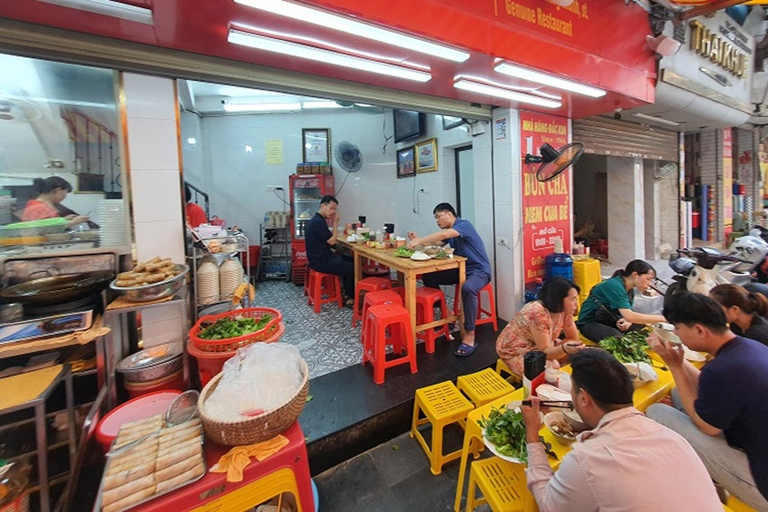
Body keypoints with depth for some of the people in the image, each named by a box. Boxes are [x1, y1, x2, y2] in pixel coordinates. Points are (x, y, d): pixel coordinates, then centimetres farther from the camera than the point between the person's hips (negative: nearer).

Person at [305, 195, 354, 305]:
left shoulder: (316, 220, 12)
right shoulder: (318, 222, -21)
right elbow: (332, 241, -17)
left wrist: (332, 222, 5)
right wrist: (335, 222, -11)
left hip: (320, 258, 11)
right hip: (321, 262, -11)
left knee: (349, 261, 17)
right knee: (352, 268, -5)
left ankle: (347, 294, 21)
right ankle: (350, 298, 12)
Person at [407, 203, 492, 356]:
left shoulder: (464, 224, -17)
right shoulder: (449, 231, 12)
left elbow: (444, 235, -34)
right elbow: (436, 243, 8)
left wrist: (418, 241, -32)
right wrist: (418, 240, -7)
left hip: (479, 270, -8)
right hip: (461, 269, 9)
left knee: (467, 288, -41)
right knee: (428, 276, -2)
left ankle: (469, 336, -29)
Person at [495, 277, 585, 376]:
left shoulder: (565, 310, -11)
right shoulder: (538, 313, -34)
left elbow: (573, 338, -2)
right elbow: (545, 351, -32)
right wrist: (565, 348, -50)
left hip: (542, 346, 8)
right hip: (516, 352, -8)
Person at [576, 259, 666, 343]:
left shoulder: (630, 290, 3)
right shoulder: (614, 286, -26)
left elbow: (628, 315, 4)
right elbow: (629, 316, -35)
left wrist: (628, 323, -19)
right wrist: (661, 318, -31)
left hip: (608, 321, 9)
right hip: (589, 323, -9)